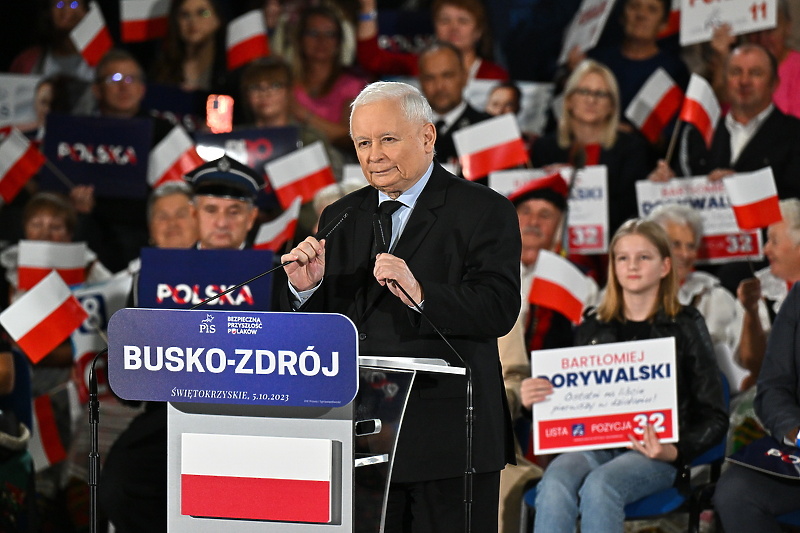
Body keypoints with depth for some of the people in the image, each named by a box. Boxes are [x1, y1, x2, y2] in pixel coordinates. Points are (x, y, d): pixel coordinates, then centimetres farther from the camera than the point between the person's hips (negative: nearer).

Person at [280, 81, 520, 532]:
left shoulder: (483, 211, -2)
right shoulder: (340, 218, 16)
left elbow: (499, 311, -15)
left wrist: (420, 294, -29)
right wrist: (305, 288, -8)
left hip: (448, 439, -5)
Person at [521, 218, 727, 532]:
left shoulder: (685, 327, 9)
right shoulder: (593, 327, 19)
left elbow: (714, 417, 7)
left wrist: (674, 452, -12)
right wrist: (534, 400, -3)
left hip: (653, 454, -3)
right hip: (592, 444, 3)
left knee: (598, 487, -36)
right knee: (554, 485, -32)